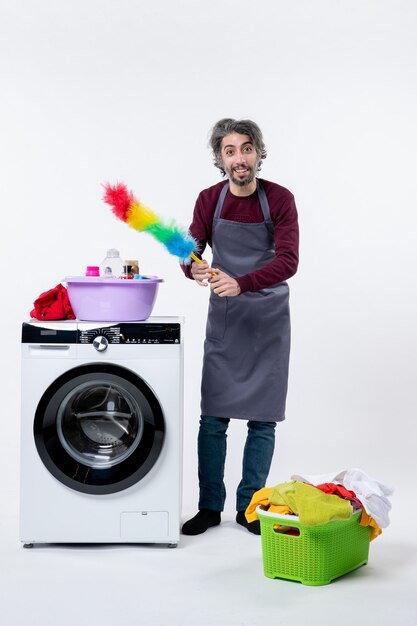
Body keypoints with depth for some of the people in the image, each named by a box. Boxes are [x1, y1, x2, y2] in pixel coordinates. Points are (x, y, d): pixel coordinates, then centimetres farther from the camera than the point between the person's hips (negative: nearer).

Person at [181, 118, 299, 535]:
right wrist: (194, 268, -32)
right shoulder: (209, 200, -2)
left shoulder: (279, 199, -10)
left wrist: (242, 283, -35)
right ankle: (210, 507, 14)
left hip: (268, 317, -1)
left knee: (263, 418, 3)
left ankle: (249, 507, 15)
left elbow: (288, 261, -20)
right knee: (213, 416, 2)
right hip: (223, 317, 2)